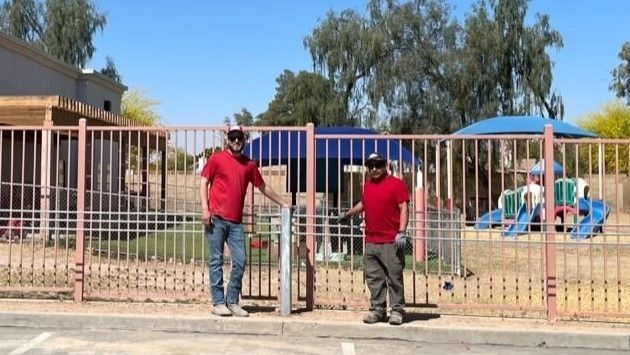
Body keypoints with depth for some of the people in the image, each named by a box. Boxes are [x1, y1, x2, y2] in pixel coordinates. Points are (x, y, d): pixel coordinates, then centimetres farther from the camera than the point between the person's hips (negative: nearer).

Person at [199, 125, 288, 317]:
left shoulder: (249, 164, 14)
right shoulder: (217, 158, 3)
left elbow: (263, 186, 24)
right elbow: (204, 182, 1)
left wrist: (282, 203, 27)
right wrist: (205, 208, -11)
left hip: (236, 222, 4)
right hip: (216, 219, -4)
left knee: (240, 261, 0)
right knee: (216, 260, -1)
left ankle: (232, 301, 11)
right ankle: (218, 302, 6)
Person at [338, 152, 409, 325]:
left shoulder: (397, 184, -4)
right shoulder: (367, 186, 17)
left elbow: (404, 209, -10)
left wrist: (402, 232, -18)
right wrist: (348, 214, 45)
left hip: (391, 242, -6)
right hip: (371, 242, 7)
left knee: (394, 277, -3)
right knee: (373, 277, 8)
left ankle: (397, 311, 5)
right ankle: (377, 309, 17)